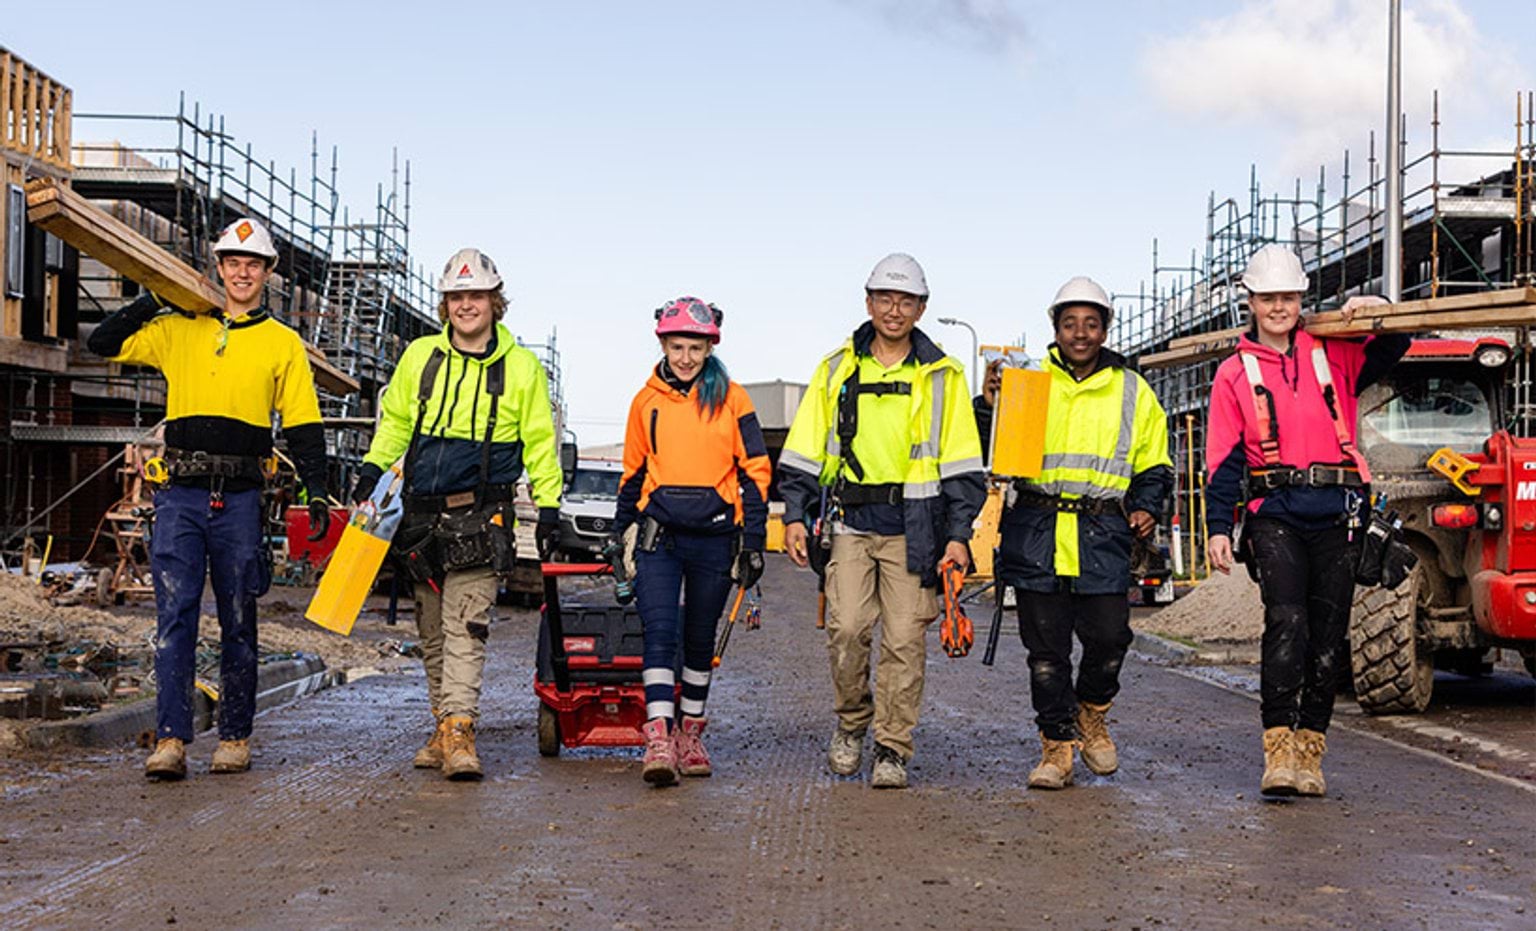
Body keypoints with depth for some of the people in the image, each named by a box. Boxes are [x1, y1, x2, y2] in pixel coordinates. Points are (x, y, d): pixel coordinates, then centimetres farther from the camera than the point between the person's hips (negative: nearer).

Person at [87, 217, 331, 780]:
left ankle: (235, 738, 16)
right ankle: (170, 740, -10)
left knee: (238, 623, 7)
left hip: (240, 499, 0)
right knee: (175, 616, -8)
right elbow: (102, 344, 12)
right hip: (181, 494, 0)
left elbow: (303, 427, 7)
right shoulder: (179, 330, 12)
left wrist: (317, 493, -2)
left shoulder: (283, 344, 9)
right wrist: (154, 302, 4)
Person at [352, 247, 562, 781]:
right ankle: (445, 729, 17)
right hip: (422, 513, 4)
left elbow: (539, 443, 7)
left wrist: (549, 507, 2)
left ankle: (458, 730, -17)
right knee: (433, 631, 8)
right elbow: (394, 420, 19)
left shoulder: (521, 367, 3)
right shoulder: (420, 356, 9)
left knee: (466, 627, -13)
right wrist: (373, 468, 6)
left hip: (482, 515, -3)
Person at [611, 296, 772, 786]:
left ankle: (690, 736, 24)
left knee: (700, 638, 10)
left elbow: (755, 471, 4)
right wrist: (623, 530, 19)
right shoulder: (647, 400, 8)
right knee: (659, 631, -15)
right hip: (658, 532, 1)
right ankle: (658, 739, -21)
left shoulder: (731, 398, 2)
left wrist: (753, 540, 0)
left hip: (714, 535, 0)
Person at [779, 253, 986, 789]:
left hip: (914, 529, -1)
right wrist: (795, 514, 2)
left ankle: (892, 750, 8)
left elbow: (961, 465, 6)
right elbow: (803, 453, 11)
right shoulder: (836, 370, 10)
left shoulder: (942, 377, 7)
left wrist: (958, 534, -1)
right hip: (850, 523, 1)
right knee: (846, 629, -9)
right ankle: (851, 723, 15)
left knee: (905, 640, -3)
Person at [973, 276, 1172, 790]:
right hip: (1035, 530, 0)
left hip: (1103, 534, 0)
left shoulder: (1132, 392, 13)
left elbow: (1153, 464, 20)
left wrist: (1147, 507, 3)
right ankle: (1057, 745, 12)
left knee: (1108, 636, -6)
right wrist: (989, 406, -10)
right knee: (1046, 647, 1)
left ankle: (1091, 713, 23)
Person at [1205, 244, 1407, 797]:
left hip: (1337, 512, 2)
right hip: (1274, 512, -2)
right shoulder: (1235, 373, 10)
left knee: (1328, 636, 3)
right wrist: (1218, 528, -1)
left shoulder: (1334, 355, 12)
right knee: (1286, 621, -19)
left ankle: (1309, 751, 11)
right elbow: (1224, 457, 7)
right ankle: (1279, 749, -21)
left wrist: (1372, 311, -8)